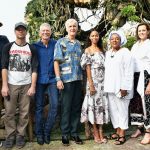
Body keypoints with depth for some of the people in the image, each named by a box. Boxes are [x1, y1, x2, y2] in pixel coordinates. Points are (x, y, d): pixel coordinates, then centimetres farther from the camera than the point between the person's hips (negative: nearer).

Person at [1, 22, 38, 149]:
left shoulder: (31, 49, 9)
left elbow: (34, 69, 4)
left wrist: (33, 86, -4)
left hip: (26, 85, 0)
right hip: (11, 84, 0)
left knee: (24, 113, 1)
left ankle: (20, 135, 15)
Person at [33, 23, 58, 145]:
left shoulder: (55, 44, 5)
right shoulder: (35, 46, 5)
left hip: (52, 79, 0)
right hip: (39, 79, 0)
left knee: (54, 105, -5)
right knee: (39, 106, 4)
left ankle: (47, 131, 13)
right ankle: (39, 133, 17)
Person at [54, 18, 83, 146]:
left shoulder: (79, 44, 14)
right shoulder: (61, 42, 1)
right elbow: (56, 61, -5)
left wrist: (82, 78, 11)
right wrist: (58, 79, -14)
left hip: (78, 79, 5)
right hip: (66, 79, -4)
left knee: (76, 107, 8)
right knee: (66, 107, 2)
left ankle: (74, 132, 20)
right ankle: (65, 133, 14)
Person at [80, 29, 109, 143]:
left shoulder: (102, 50, 15)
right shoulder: (88, 50, 1)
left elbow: (105, 66, 14)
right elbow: (88, 68, -7)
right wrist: (91, 84, -15)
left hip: (103, 80, 5)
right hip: (94, 80, -5)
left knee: (102, 103, 4)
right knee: (94, 103, -1)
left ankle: (101, 132, 11)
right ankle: (95, 132, 9)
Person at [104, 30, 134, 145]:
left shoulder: (125, 52, -7)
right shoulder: (108, 53, 14)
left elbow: (129, 72, -13)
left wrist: (124, 88, -18)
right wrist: (106, 86, 10)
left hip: (121, 87, -6)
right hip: (110, 87, 6)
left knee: (122, 110, 2)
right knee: (113, 110, 10)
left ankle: (122, 135, 11)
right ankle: (117, 131, 24)